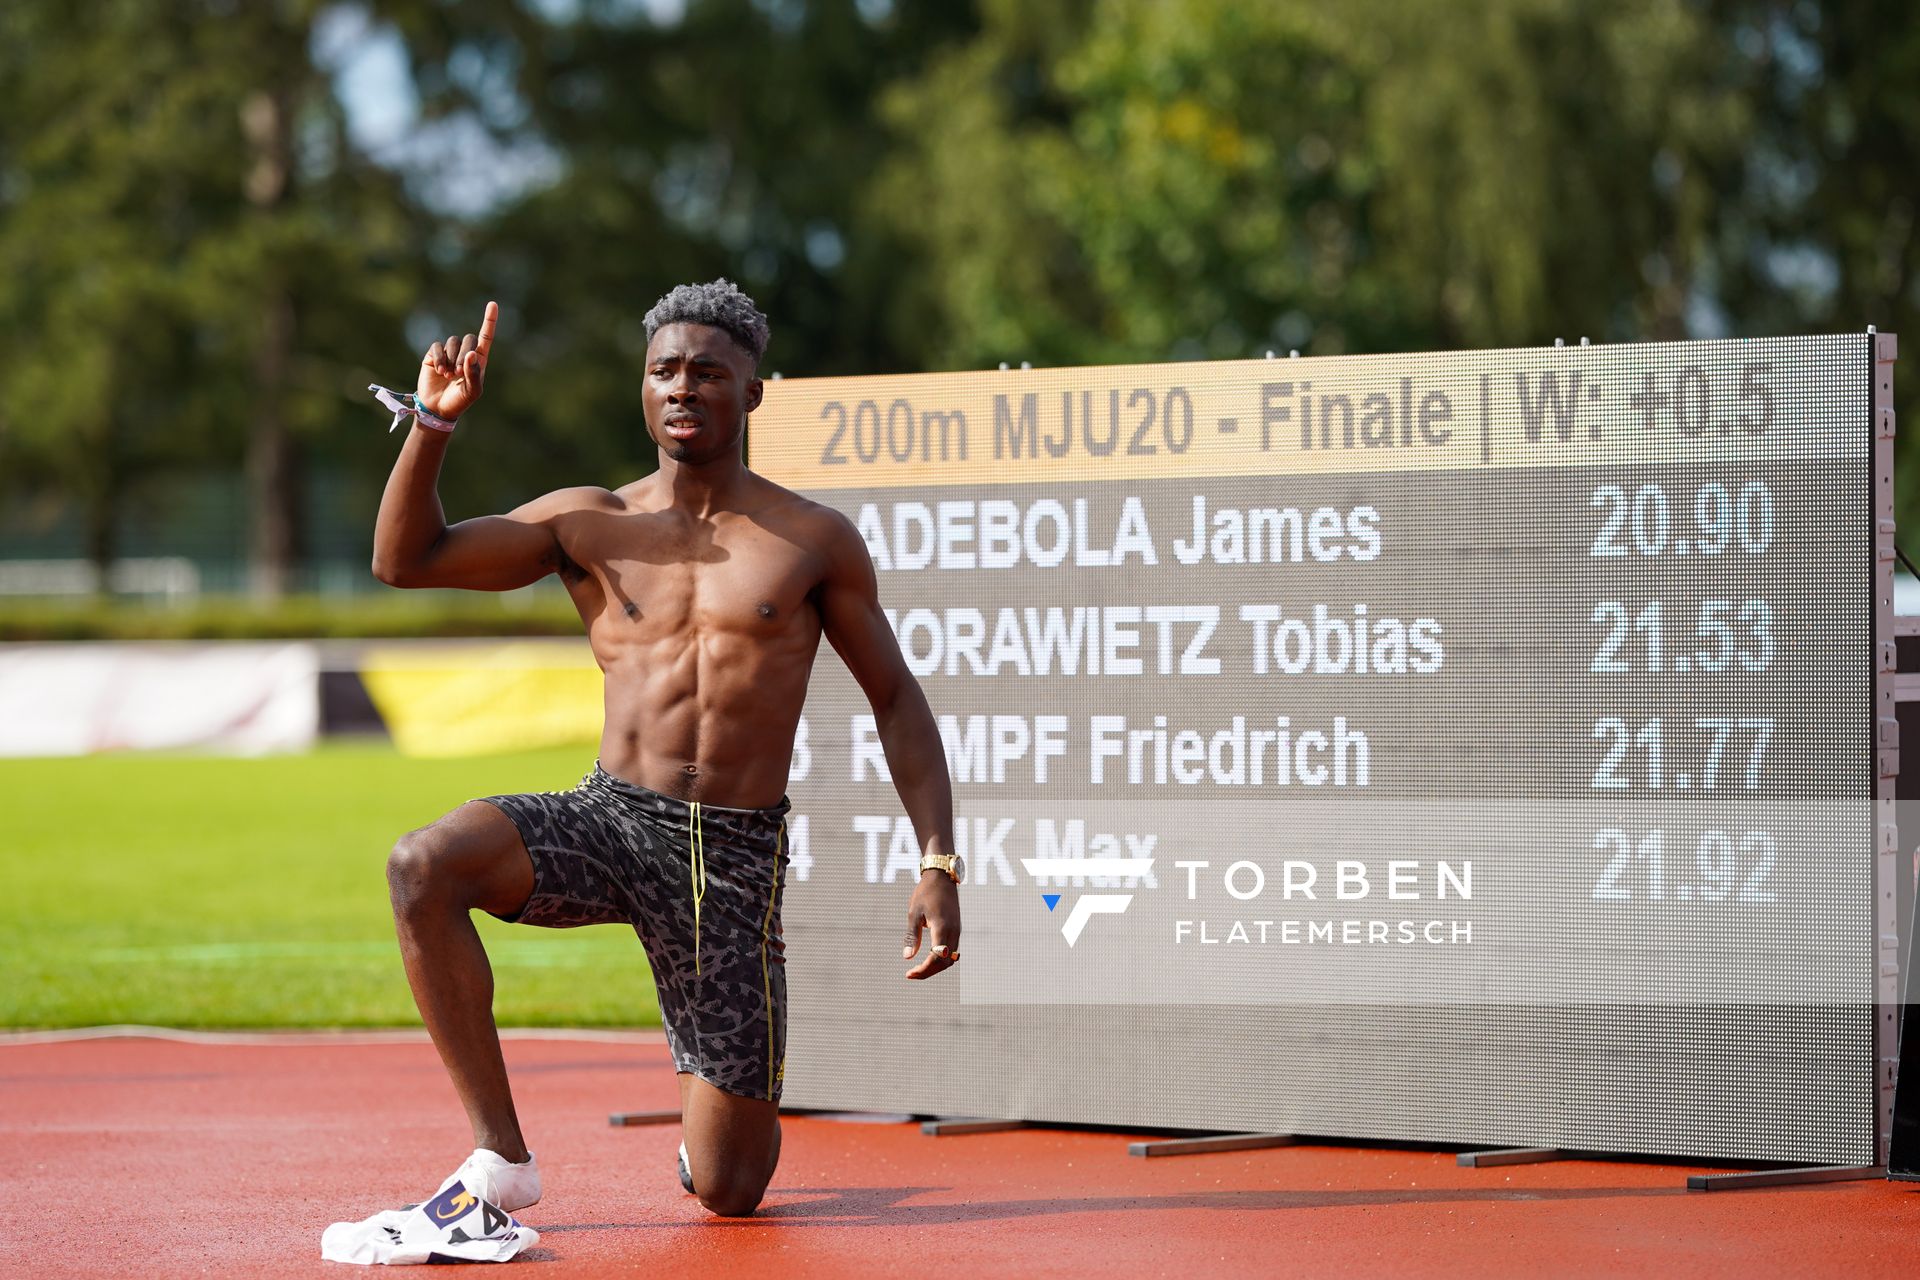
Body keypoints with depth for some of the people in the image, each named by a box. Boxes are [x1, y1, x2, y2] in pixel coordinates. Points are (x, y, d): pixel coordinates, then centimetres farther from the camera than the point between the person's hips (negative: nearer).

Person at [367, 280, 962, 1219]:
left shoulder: (814, 541, 3)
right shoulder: (591, 525, 6)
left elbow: (897, 700, 7)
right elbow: (406, 558, 2)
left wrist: (939, 865, -3)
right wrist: (436, 419, -12)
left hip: (735, 855, -1)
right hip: (608, 821, 1)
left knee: (727, 1192, -2)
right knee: (424, 866, -32)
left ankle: (729, 1107, 40)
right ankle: (501, 1160, -22)